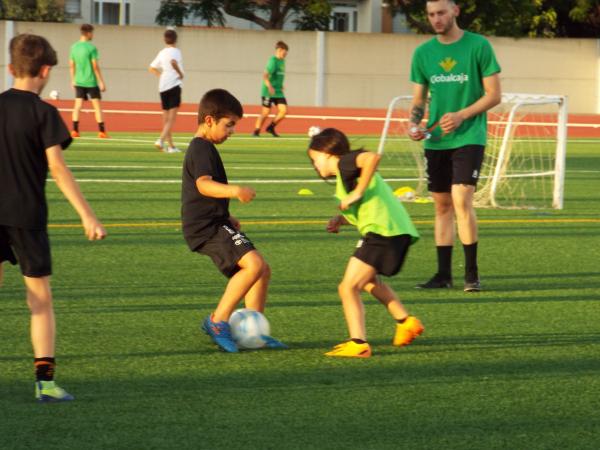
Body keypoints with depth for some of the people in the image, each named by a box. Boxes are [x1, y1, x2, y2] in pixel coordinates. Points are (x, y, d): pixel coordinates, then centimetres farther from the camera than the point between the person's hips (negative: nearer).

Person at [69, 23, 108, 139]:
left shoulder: (74, 47, 5)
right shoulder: (91, 48, -11)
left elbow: (71, 65, 10)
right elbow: (95, 66, -12)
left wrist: (73, 80, 20)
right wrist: (101, 82, -7)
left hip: (79, 81, 5)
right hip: (91, 82, -5)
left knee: (78, 105, 4)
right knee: (97, 106, 1)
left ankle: (75, 130, -4)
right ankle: (101, 131, -1)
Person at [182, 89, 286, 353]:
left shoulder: (202, 149, 23)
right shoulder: (201, 149, -12)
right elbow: (204, 185, -30)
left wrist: (226, 217, 34)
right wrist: (234, 191, -43)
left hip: (213, 225, 11)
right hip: (207, 227, -11)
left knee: (262, 271, 10)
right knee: (253, 264, -25)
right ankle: (218, 321, -18)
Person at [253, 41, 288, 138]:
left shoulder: (282, 61, 11)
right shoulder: (273, 61, -15)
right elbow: (265, 75, -24)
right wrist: (269, 87, -34)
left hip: (278, 92, 7)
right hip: (268, 92, -7)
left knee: (284, 110, -4)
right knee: (265, 113, -5)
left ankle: (271, 128, 12)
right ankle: (256, 131, 8)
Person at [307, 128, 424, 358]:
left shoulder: (345, 163, -2)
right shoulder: (347, 174, 27)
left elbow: (372, 157, -23)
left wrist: (358, 193, -19)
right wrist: (342, 219, 15)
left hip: (382, 231, -10)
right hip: (400, 229, 10)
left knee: (348, 287, -10)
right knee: (368, 280, 33)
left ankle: (358, 343, -16)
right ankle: (405, 321, 29)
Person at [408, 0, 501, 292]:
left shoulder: (478, 46, -5)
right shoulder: (423, 53, 8)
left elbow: (493, 95, -5)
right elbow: (419, 99, 15)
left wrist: (461, 116, -17)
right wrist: (414, 124, -5)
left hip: (469, 137, -5)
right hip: (435, 140, 5)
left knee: (461, 199, -16)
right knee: (442, 205, 7)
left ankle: (471, 272, -7)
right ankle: (443, 274, 14)